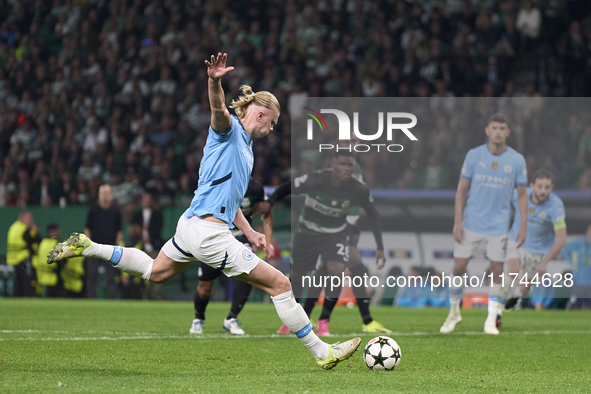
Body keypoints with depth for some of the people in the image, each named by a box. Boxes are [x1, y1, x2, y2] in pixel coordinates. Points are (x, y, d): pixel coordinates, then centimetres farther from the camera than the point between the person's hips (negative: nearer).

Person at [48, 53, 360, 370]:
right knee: (279, 284, -9)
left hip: (191, 225, 11)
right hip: (208, 233, -11)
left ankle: (86, 247, 31)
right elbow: (218, 109, -32)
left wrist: (249, 232, 23)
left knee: (155, 272, 32)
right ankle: (321, 353, -4)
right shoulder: (228, 129, -8)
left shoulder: (245, 147, 20)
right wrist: (214, 81, -53)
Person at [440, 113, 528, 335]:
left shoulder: (517, 160, -2)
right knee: (459, 267, 0)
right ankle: (454, 312, 19)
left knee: (497, 270, -1)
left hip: (499, 225, 0)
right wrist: (457, 222, -6)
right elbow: (462, 190, 1)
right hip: (471, 223, 0)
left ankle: (491, 320, 9)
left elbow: (522, 194, 5)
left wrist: (523, 226, -1)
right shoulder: (474, 155, -3)